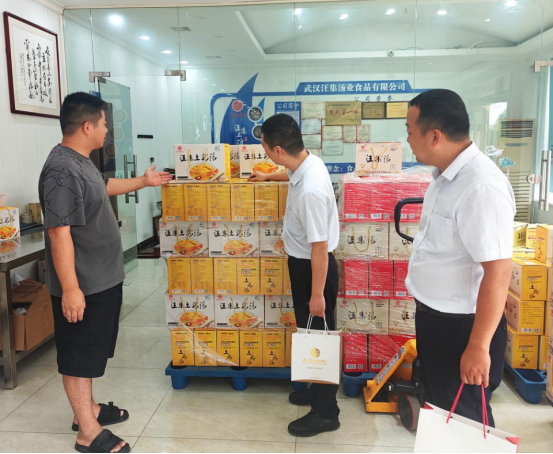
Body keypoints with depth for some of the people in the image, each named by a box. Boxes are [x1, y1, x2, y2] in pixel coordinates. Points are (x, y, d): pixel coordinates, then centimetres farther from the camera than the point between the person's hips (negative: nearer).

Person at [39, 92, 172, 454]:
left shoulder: (82, 162, 10)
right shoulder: (61, 170, -23)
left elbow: (105, 186, 31)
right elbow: (59, 233, -27)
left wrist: (144, 182, 38)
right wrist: (70, 288, -27)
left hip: (103, 279, 10)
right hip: (81, 286, -10)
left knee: (92, 349, 21)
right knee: (79, 353, 3)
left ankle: (88, 408, 38)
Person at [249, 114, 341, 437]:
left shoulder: (310, 190, -33)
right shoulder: (308, 163, -3)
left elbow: (320, 247, -27)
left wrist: (317, 294, -19)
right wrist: (268, 177, 42)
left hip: (313, 266, -10)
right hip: (301, 261, 10)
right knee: (308, 332, 23)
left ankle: (326, 413, 23)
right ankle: (315, 390, 42)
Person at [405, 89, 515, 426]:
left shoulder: (481, 187, -28)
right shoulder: (448, 175, 3)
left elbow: (497, 273, -28)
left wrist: (478, 347, -23)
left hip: (462, 327, -9)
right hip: (434, 317, 9)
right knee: (439, 408, 27)